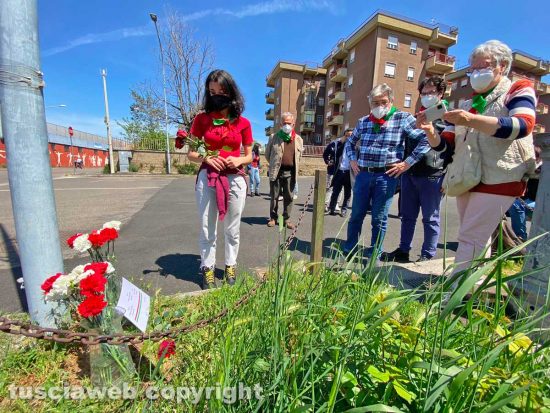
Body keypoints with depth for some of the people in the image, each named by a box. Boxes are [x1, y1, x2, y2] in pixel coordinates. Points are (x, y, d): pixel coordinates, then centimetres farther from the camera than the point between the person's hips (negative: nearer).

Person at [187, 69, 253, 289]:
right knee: (206, 228, 7)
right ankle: (208, 269, 24)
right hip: (207, 178, 0)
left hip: (235, 179, 0)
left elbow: (249, 156, 8)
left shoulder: (243, 122, 3)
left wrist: (239, 160, -13)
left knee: (232, 228, 10)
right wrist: (205, 158, -15)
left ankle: (230, 267, 28)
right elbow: (190, 153, 5)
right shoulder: (202, 119, 3)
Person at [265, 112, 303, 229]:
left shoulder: (298, 139, 6)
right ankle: (273, 217, 19)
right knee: (274, 196, 6)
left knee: (289, 197, 5)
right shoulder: (274, 137, 0)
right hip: (276, 171, -1)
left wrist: (295, 168, 11)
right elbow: (267, 154, 9)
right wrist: (274, 165, 10)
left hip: (290, 172, 2)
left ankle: (287, 218, 16)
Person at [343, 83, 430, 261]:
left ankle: (374, 256, 21)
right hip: (363, 174, 4)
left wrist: (407, 162, -10)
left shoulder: (403, 118, -1)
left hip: (386, 176, -3)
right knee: (356, 216, 10)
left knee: (379, 219, 5)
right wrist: (352, 160, 12)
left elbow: (426, 139, -5)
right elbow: (350, 142, 26)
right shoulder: (363, 121, 11)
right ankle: (348, 250, 25)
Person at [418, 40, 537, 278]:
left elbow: (523, 125, -18)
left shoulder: (517, 90, 3)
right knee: (479, 240, 12)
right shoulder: (468, 105, 20)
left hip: (499, 179, -6)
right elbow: (446, 145, 16)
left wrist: (471, 120, -30)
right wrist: (430, 132, -6)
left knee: (470, 238, -12)